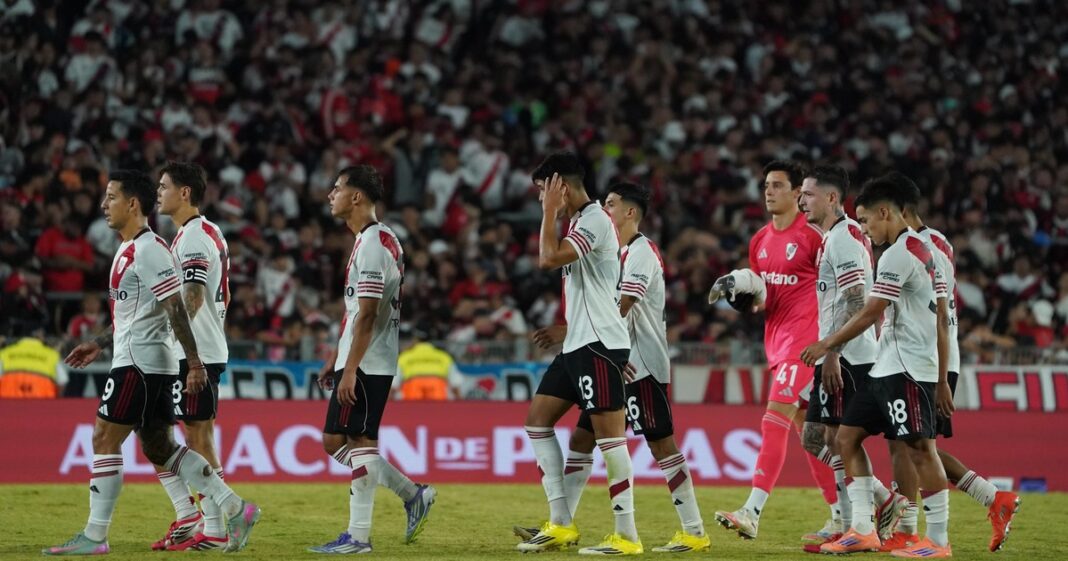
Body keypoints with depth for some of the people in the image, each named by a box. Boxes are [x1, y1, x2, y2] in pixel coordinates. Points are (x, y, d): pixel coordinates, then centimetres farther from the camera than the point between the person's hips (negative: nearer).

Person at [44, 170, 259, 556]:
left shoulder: (149, 249, -14)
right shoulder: (130, 250, 17)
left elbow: (175, 308, -20)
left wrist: (194, 363, -24)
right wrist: (99, 345, 26)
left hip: (139, 363, -10)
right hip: (136, 361, 10)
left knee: (105, 439, -7)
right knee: (159, 448, 10)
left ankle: (94, 536, -3)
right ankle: (235, 508, 10)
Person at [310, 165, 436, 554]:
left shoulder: (372, 244, -15)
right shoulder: (373, 240, 17)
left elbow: (367, 314, -20)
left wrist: (350, 369, -22)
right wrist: (335, 358, 24)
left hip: (367, 363, -10)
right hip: (357, 361, 10)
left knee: (359, 441, -6)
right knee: (335, 440, 10)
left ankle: (358, 536, -2)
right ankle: (413, 494, 14)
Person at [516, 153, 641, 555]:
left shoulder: (594, 220, -13)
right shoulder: (580, 221, 17)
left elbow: (548, 259, -24)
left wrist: (550, 211, -14)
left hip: (599, 344, -11)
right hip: (577, 344, 11)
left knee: (609, 434, -10)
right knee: (538, 419, 10)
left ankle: (627, 536, -8)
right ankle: (561, 524, 9)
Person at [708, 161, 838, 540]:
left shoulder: (814, 235, -10)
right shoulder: (760, 241, 13)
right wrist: (742, 295, 1)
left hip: (805, 337, -9)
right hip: (777, 338, 9)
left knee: (775, 419, -17)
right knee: (807, 427, 12)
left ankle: (753, 512, -21)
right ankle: (841, 515, 20)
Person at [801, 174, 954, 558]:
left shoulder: (898, 254, -13)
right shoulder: (924, 250, 18)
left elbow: (870, 313, -14)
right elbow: (942, 318, 18)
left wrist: (827, 345, -2)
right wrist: (941, 379, 20)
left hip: (907, 369, -11)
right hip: (888, 369, 11)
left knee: (920, 449, -7)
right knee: (847, 436, 10)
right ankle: (863, 530, 8)